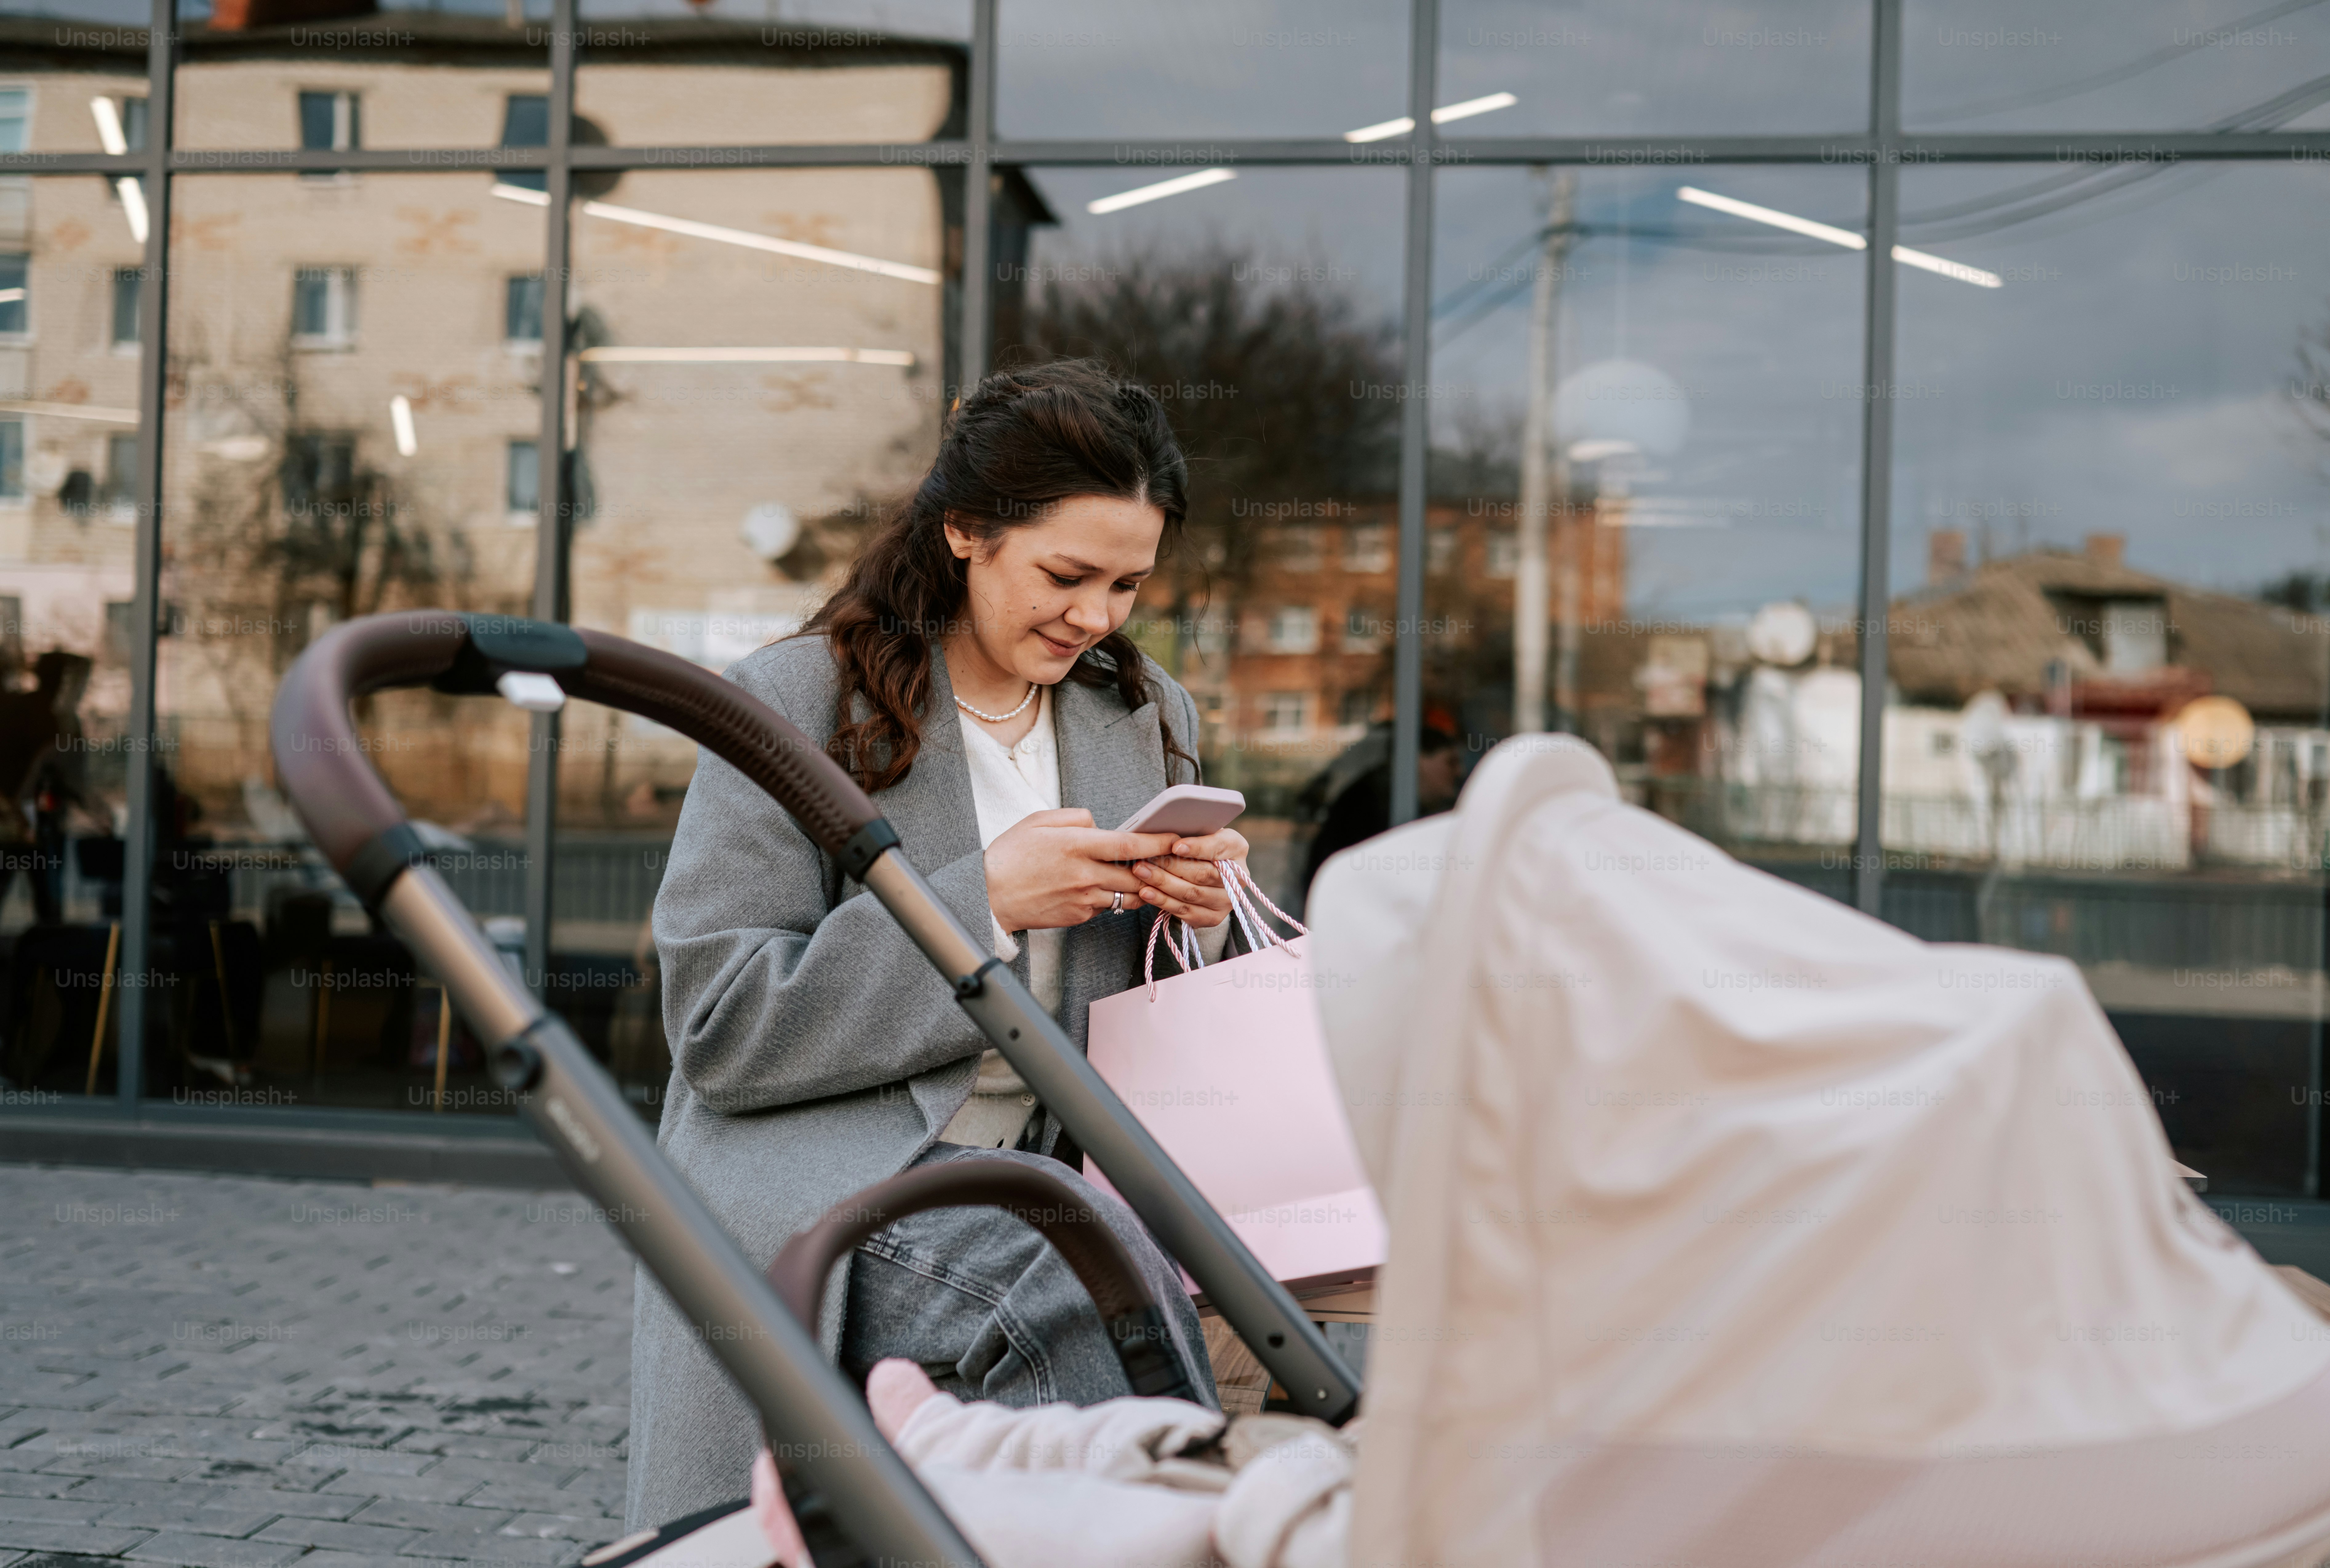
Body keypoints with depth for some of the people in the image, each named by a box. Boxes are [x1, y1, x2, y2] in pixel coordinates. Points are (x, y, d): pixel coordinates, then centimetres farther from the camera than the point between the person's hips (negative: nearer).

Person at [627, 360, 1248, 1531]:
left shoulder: (1152, 721, 16)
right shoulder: (791, 706, 0)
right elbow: (717, 1026, -9)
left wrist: (1202, 927, -1)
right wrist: (983, 902, -14)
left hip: (1042, 1174, 5)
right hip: (817, 1181, -4)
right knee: (1065, 1276, -34)